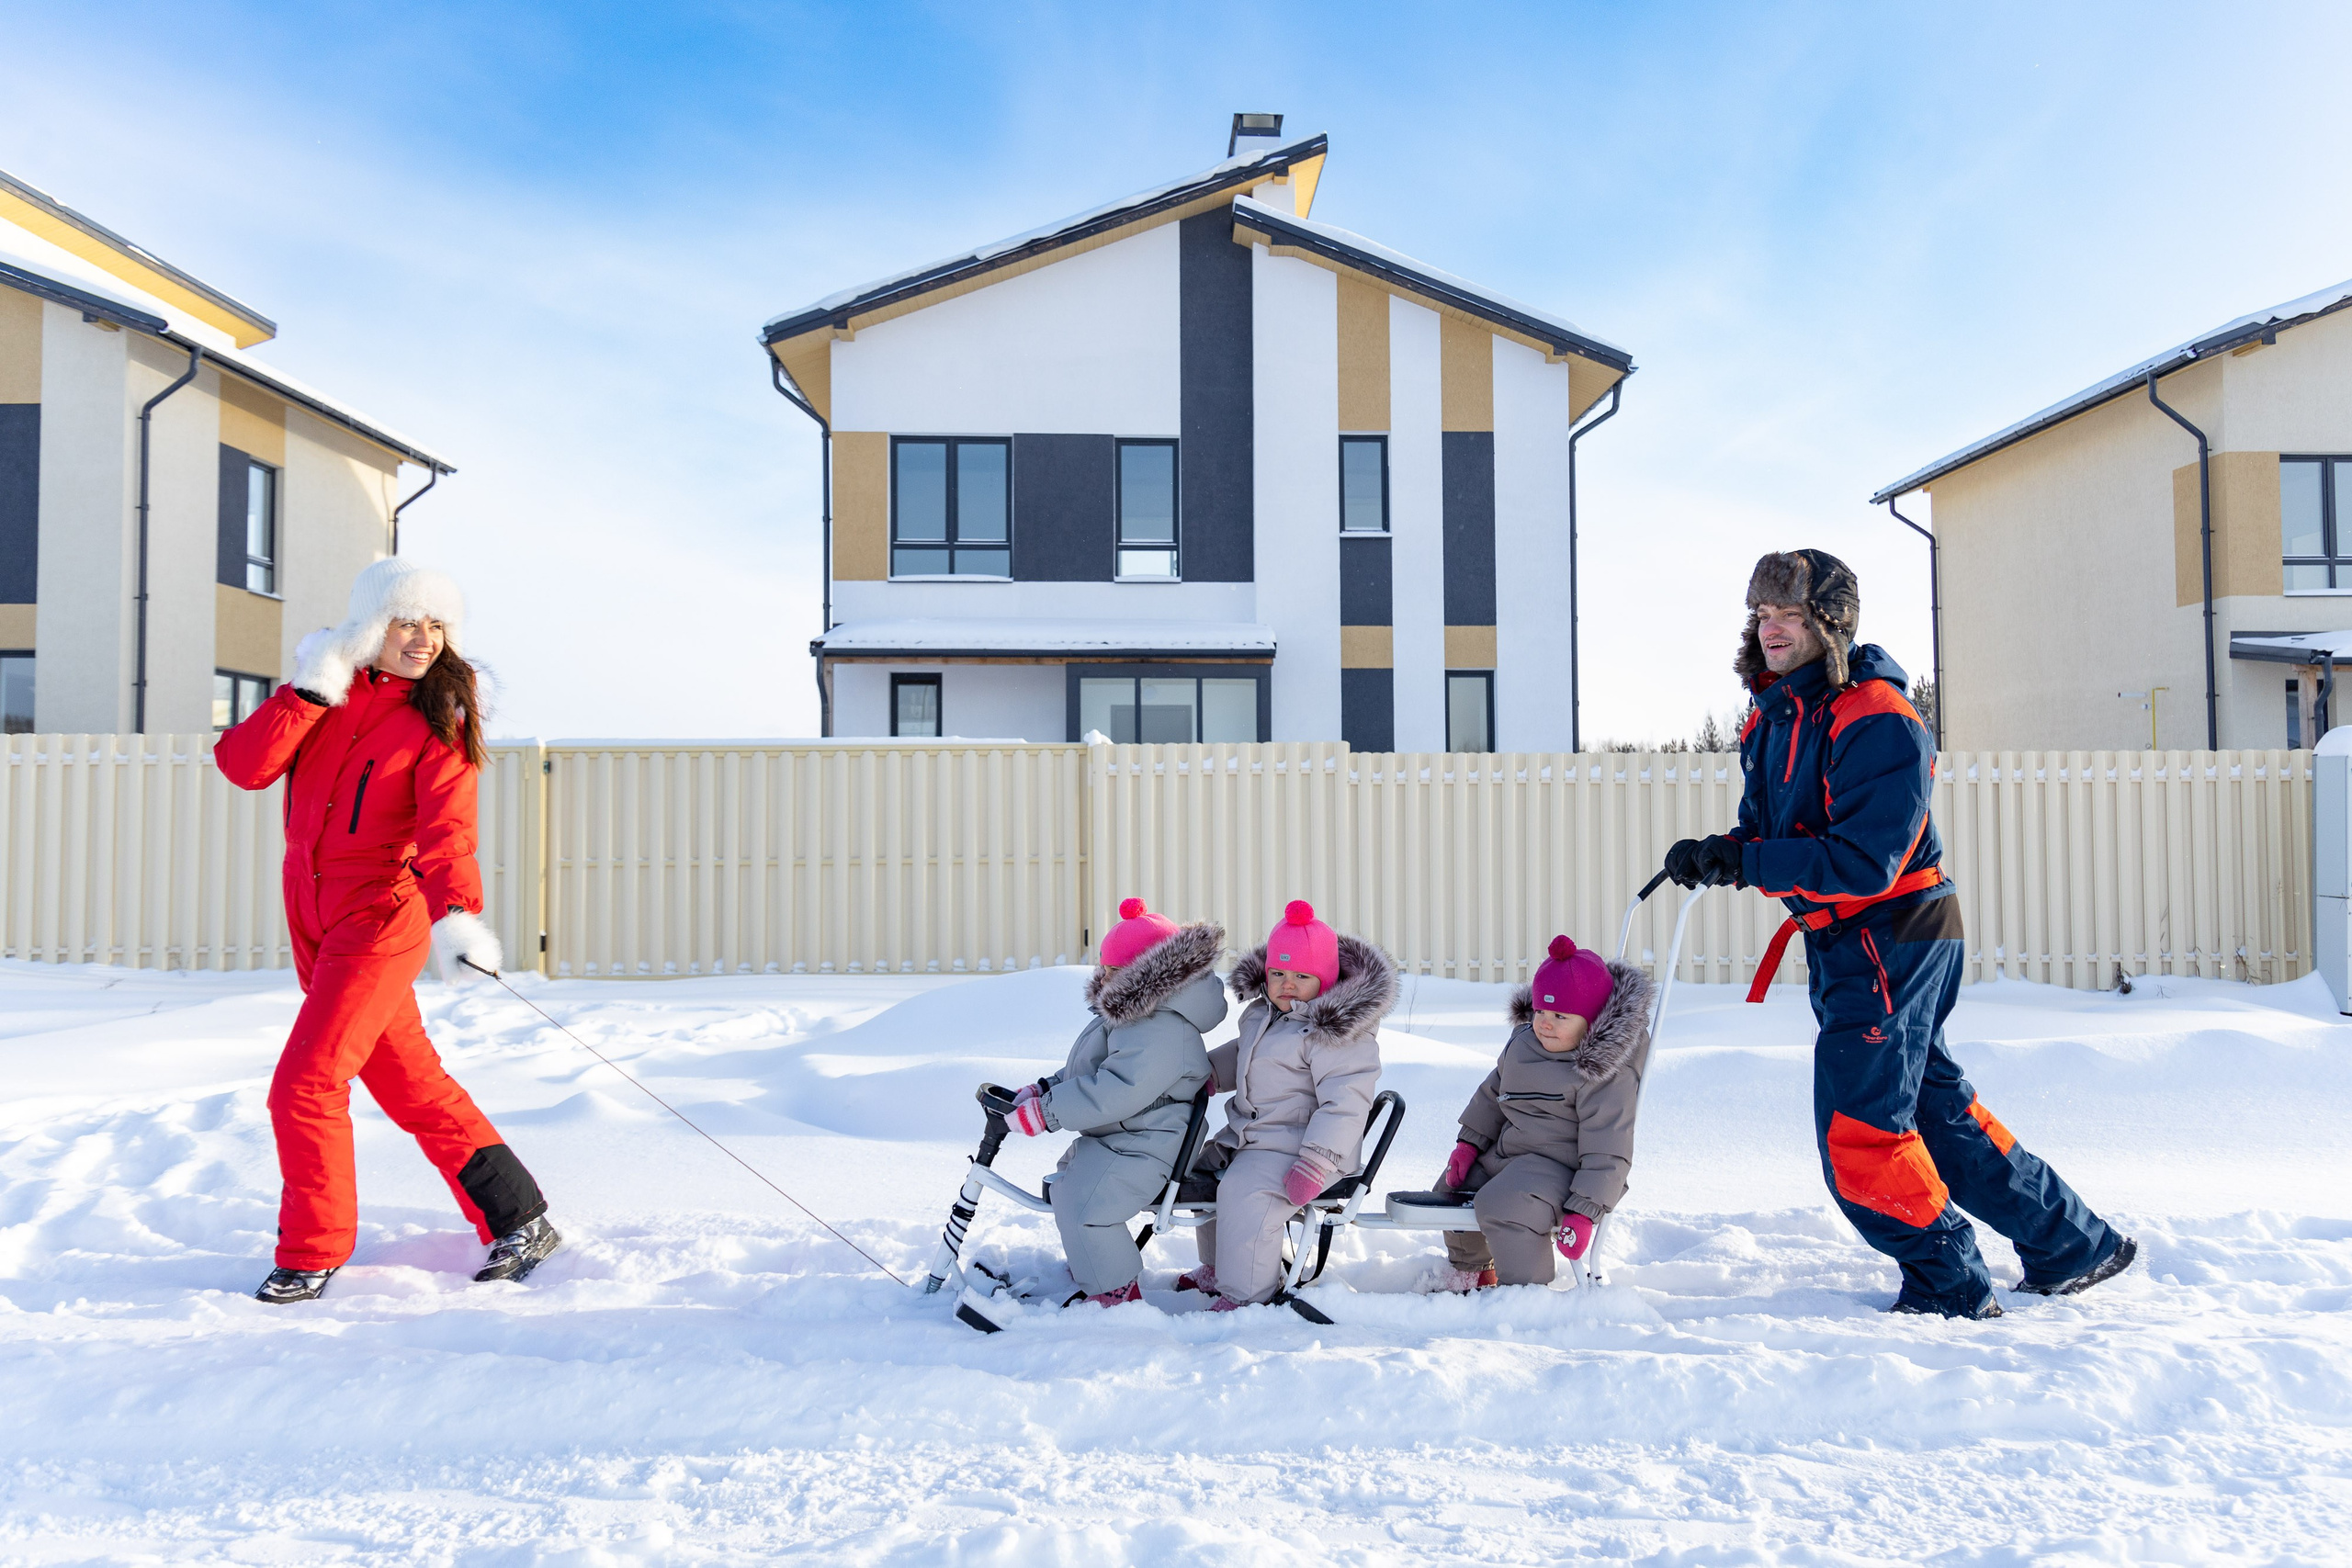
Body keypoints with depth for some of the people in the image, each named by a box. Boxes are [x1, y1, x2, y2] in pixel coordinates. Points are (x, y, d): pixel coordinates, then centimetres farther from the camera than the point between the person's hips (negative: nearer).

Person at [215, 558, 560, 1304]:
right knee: (410, 1084, 11)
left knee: (305, 1084, -9)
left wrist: (456, 914, -39)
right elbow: (243, 765, -8)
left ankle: (314, 1254, 11)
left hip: (380, 920, -6)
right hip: (315, 923, 6)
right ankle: (518, 1220, 21)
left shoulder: (439, 724, -8)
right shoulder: (327, 696, 5)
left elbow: (446, 832, -22)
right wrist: (311, 693, -16)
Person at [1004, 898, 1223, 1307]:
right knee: (1065, 1185, 26)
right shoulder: (1131, 1012, 11)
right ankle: (1090, 1265, 46)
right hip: (1112, 1136, 12)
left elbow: (1117, 1092, -36)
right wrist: (1043, 1088, 7)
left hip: (1142, 1147, -12)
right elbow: (1086, 1072, 22)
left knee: (1078, 1199, -25)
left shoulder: (1162, 1029, -28)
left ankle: (1115, 1290, -6)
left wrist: (1045, 1112, -33)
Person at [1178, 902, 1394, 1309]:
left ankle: (1245, 1295, -19)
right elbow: (1242, 1055, 31)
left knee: (1244, 1190, -30)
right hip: (1246, 1137, 11)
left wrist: (1314, 1162, -35)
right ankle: (1219, 1267, 37)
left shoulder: (1337, 1033, -21)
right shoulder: (1263, 1014, 10)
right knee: (1200, 1167, 21)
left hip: (1300, 1146, -10)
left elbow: (1345, 1105, -28)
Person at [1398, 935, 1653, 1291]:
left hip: (1561, 1166, -9)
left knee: (1501, 1204, -33)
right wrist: (1469, 1142, 12)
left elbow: (1608, 1150, -23)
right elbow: (1495, 1092, 18)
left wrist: (1582, 1211, -27)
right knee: (1451, 1187, 21)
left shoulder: (1607, 1073, -22)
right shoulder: (1523, 1041, 3)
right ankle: (1472, 1270, 45)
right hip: (1507, 1152, 10)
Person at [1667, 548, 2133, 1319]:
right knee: (1933, 1105, 18)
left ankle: (1949, 1288, 14)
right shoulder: (1774, 717, 8)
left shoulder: (1876, 721, -20)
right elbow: (1766, 832, 12)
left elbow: (1863, 863, -26)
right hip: (1841, 943, 9)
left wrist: (1744, 864, -26)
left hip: (1891, 939, -9)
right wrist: (1715, 855, -9)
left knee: (1857, 1127, -6)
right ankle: (2074, 1244, 33)